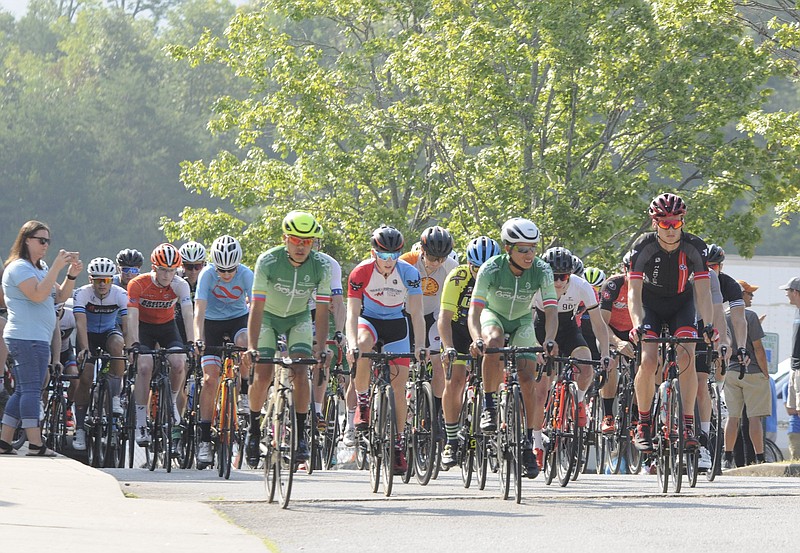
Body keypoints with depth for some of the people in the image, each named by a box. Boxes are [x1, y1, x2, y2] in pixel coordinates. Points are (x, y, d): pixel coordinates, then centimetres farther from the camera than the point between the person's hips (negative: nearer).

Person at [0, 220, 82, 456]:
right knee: (31, 389, -12)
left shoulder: (40, 267, 21)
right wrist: (57, 266, -22)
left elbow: (60, 296, 14)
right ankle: (35, 445, -16)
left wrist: (72, 274, -2)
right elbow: (38, 295, -23)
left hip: (37, 339, 10)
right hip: (27, 338, -10)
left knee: (23, 391, 9)